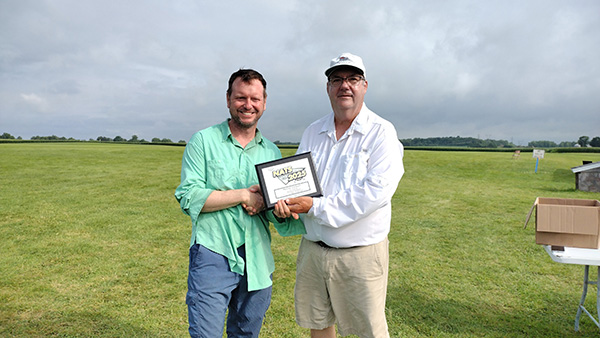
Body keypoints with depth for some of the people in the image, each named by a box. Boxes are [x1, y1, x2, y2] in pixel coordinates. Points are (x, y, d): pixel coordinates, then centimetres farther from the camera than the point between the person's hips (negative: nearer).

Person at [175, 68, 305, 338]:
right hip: (213, 256, -4)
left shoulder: (272, 152, 10)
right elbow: (188, 197, -10)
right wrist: (244, 195, -15)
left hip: (258, 262, 4)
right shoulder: (203, 141, -1)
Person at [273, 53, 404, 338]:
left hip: (360, 254, -5)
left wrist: (315, 207, -21)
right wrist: (285, 199, -14)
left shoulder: (381, 133, -9)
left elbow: (376, 190, -21)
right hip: (312, 248, 5)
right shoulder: (312, 132, 9)